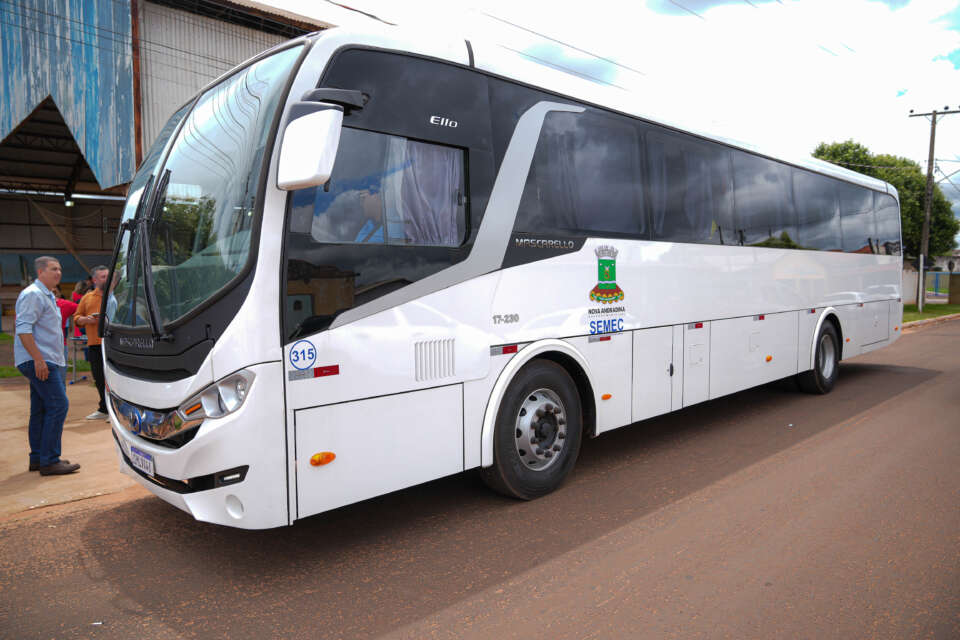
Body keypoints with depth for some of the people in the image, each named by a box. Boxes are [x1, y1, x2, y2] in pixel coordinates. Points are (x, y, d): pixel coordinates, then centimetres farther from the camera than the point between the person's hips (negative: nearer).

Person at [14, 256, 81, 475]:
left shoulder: (47, 296, 21)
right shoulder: (32, 294, -11)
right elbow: (23, 328, -20)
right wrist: (38, 359, -25)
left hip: (46, 361, 10)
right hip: (39, 362, -10)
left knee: (41, 410, 12)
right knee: (58, 405, -12)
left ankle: (37, 458, 19)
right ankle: (49, 461, -9)